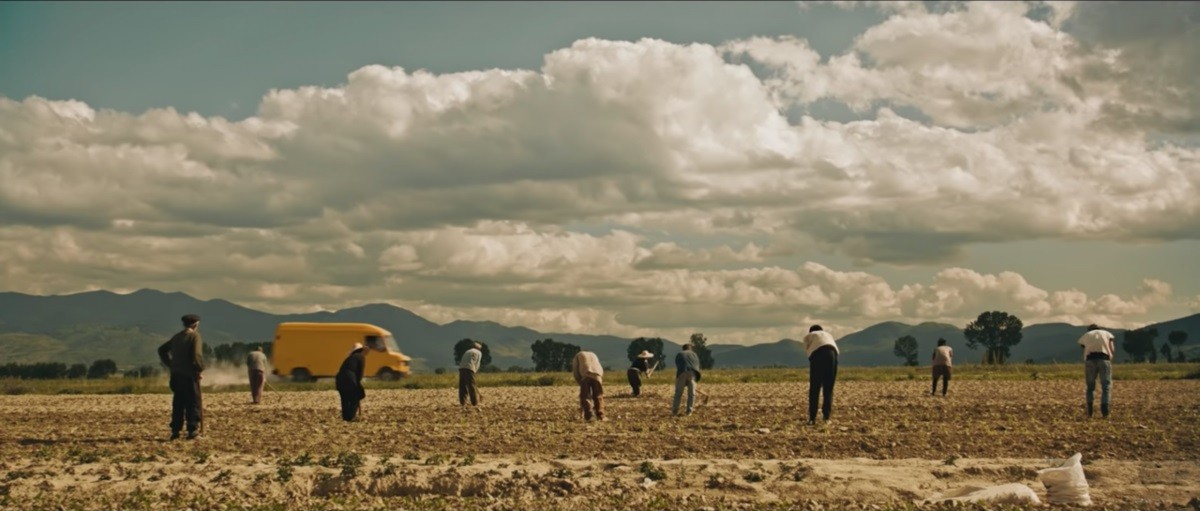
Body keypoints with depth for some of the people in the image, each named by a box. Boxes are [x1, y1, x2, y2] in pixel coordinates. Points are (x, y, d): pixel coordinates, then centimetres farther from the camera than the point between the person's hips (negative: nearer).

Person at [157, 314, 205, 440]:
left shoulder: (177, 337, 13)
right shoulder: (194, 336, -9)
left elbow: (162, 350, 21)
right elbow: (197, 356, -20)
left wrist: (170, 364, 19)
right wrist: (200, 369, -6)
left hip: (176, 375, 7)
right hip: (189, 375, -7)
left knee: (178, 403, 12)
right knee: (193, 404, -1)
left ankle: (175, 431, 12)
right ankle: (192, 431, -3)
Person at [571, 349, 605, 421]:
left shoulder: (578, 355, 29)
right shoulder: (593, 355, 39)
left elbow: (575, 370, 15)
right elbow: (601, 369, 27)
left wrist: (579, 382, 19)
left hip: (586, 375, -3)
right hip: (597, 375, 3)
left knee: (585, 397, 2)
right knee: (598, 397, 11)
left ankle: (588, 417, -8)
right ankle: (600, 416, 6)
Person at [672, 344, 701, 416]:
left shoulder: (679, 355, 27)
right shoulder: (694, 354, 29)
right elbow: (698, 367, 23)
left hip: (682, 373, 0)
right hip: (692, 372, 0)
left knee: (678, 393, 6)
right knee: (691, 393, 9)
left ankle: (675, 410, 3)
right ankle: (689, 411, 6)